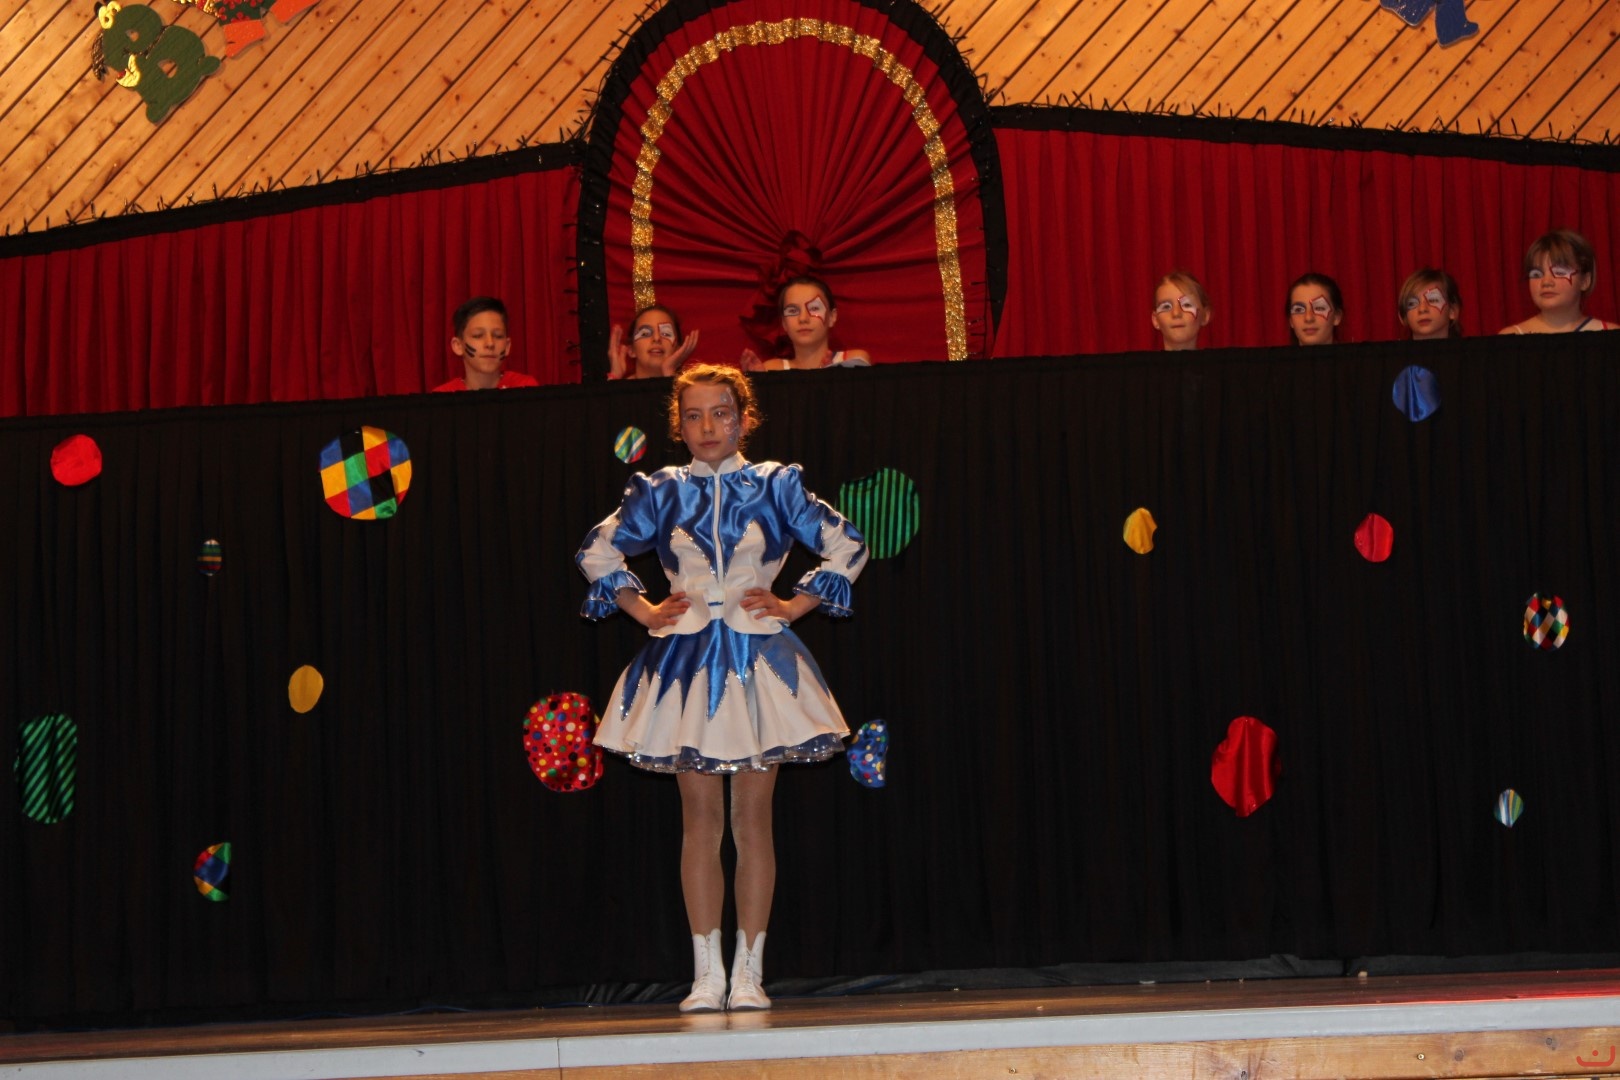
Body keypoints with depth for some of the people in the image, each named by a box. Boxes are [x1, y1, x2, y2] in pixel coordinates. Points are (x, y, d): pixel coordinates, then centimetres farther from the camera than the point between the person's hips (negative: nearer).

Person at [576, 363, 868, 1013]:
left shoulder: (775, 485, 4)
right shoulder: (662, 492, 6)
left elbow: (847, 547, 8)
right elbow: (596, 553, 15)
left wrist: (794, 605, 2)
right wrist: (643, 610, 7)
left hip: (758, 661, 0)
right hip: (687, 665, 1)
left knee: (752, 819, 0)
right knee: (701, 818, 0)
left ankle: (748, 971, 5)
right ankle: (707, 973, 4)